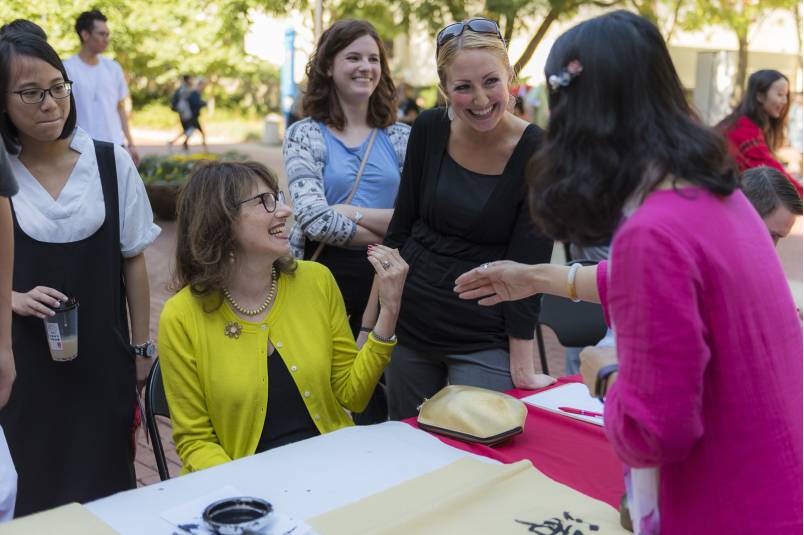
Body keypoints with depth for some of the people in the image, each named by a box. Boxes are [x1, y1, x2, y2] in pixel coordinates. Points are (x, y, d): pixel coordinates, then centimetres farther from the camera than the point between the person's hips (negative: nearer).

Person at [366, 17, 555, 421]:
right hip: (409, 324, 4)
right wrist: (372, 314, 5)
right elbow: (401, 226, 4)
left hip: (485, 340, -3)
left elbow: (526, 269, -13)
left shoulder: (536, 153, -14)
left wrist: (522, 367, -14)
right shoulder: (429, 130, -4)